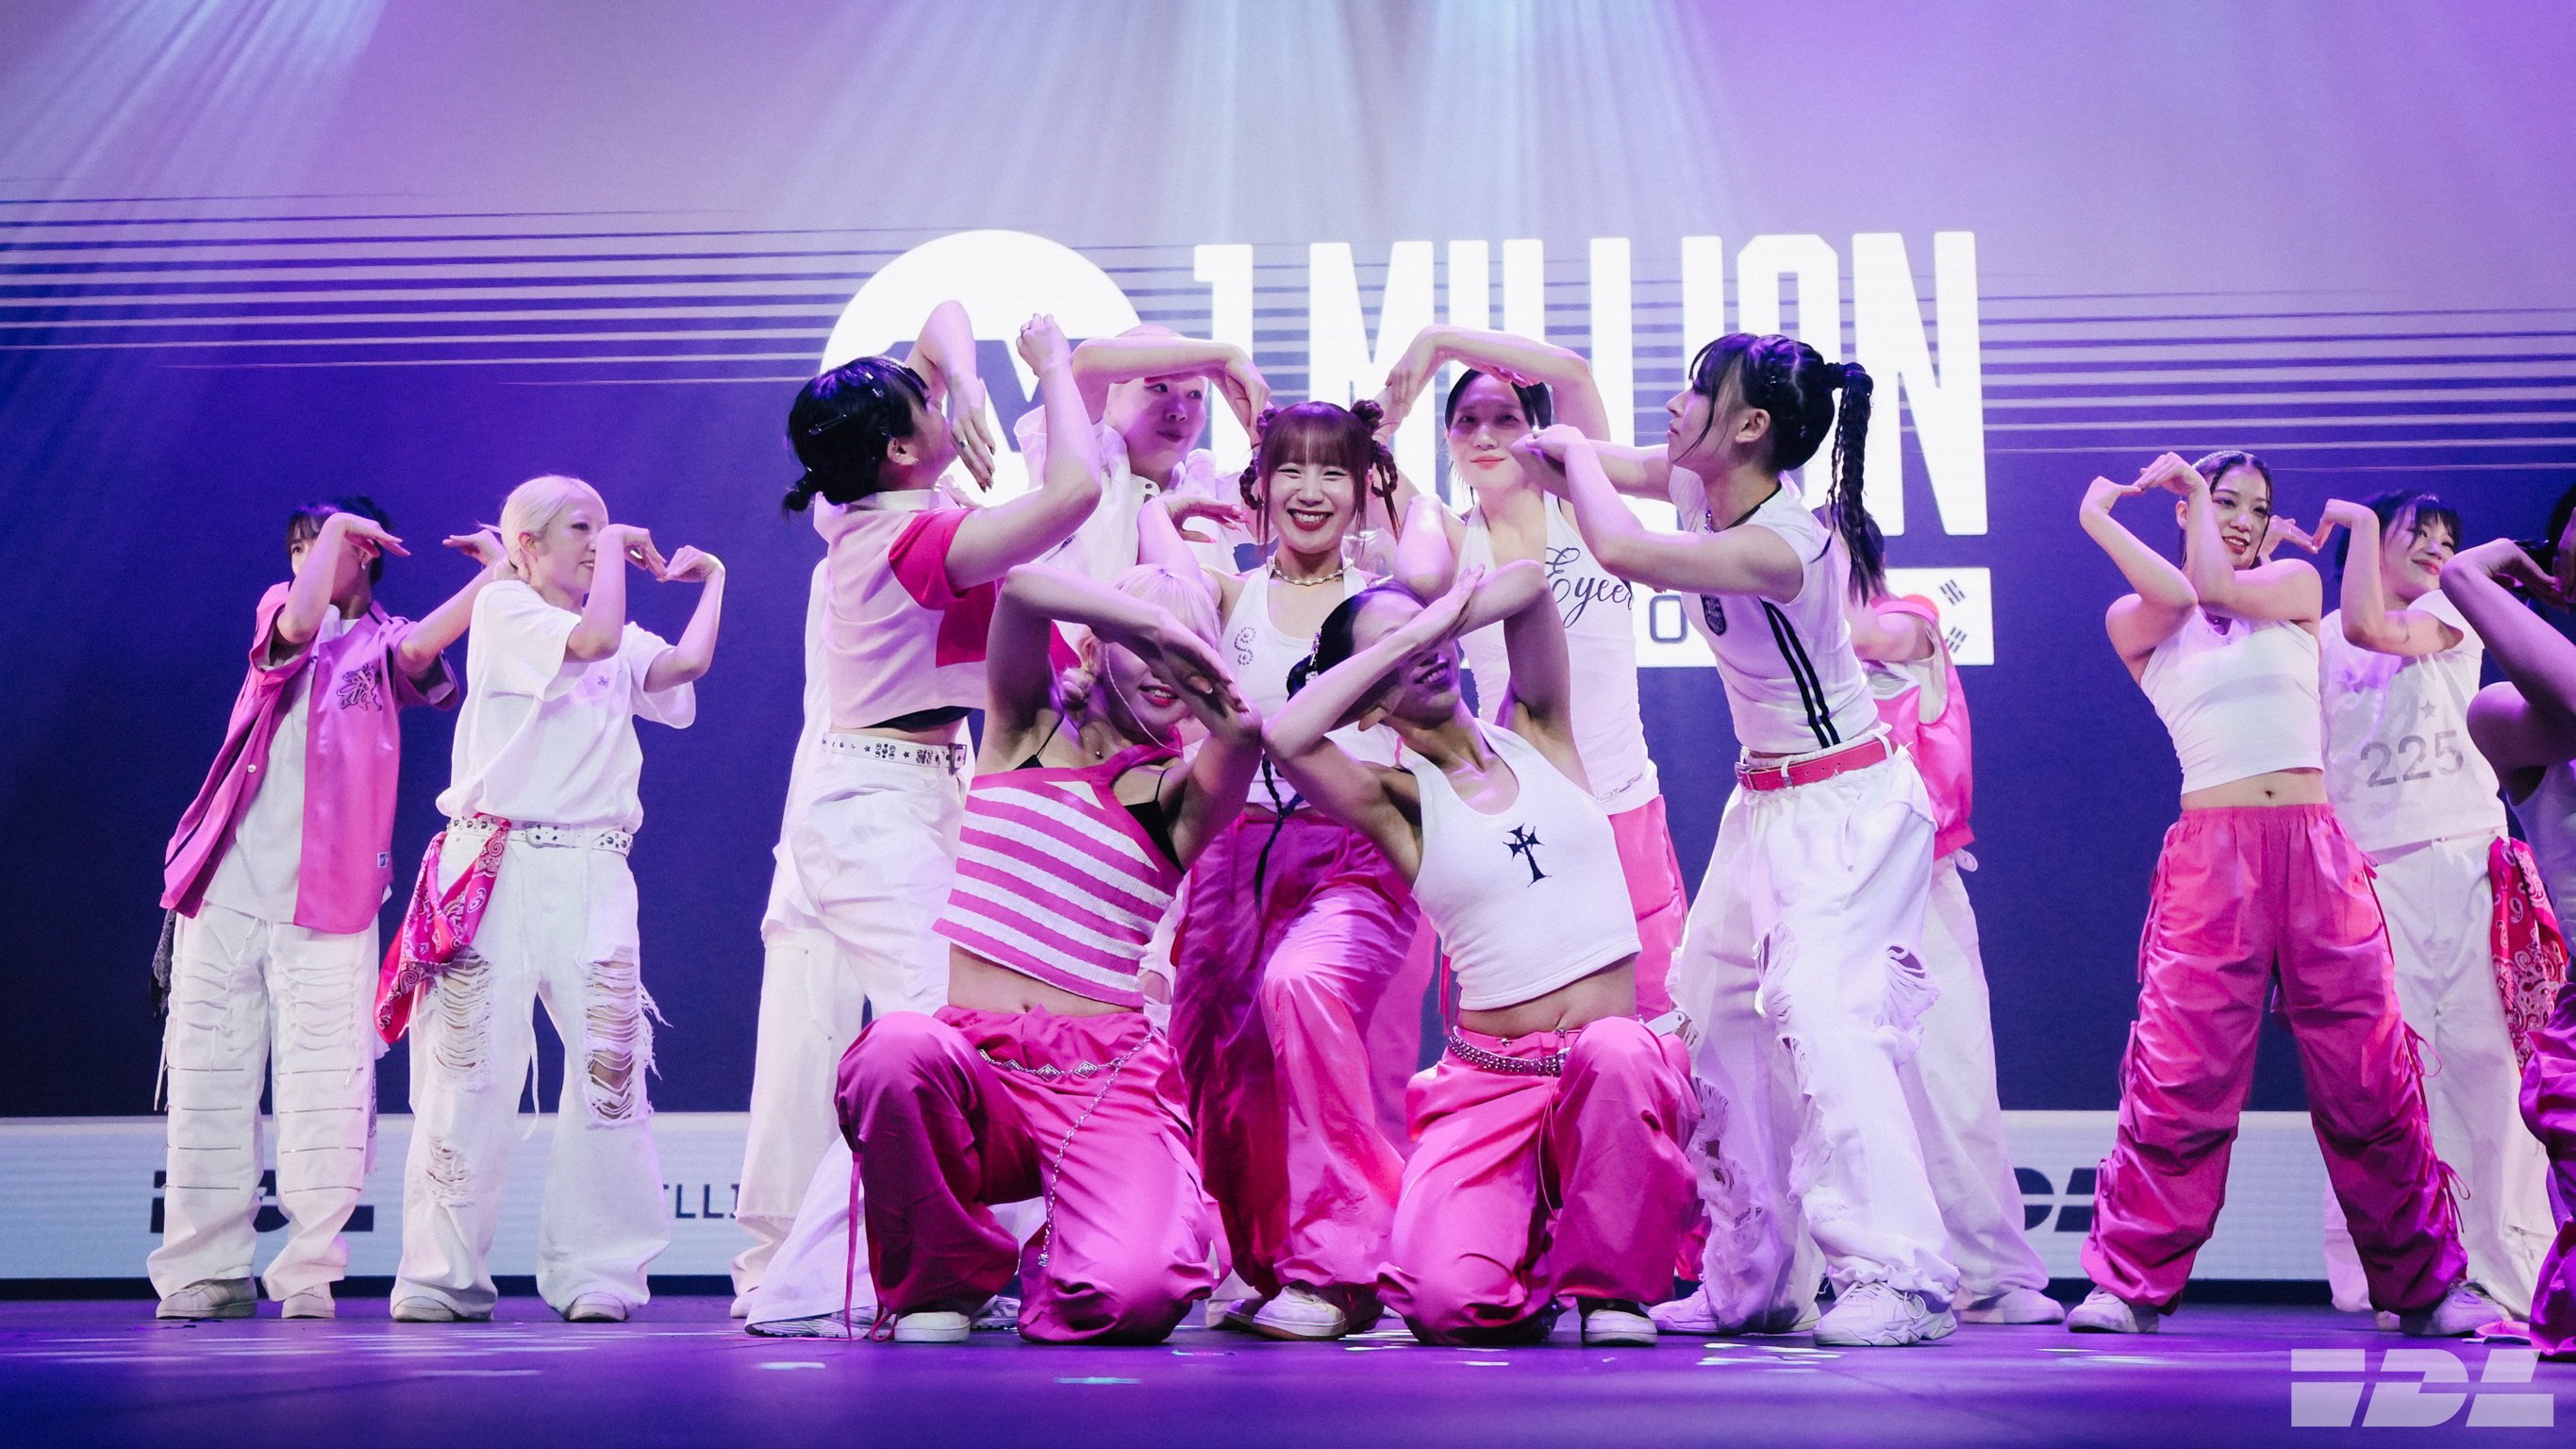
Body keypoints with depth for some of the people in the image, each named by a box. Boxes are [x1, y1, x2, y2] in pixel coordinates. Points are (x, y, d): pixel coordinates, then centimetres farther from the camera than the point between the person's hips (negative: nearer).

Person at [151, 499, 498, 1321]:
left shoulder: (385, 646, 10)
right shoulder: (278, 613, 16)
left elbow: (424, 644, -14)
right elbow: (299, 623, -8)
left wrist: (503, 574, -19)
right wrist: (334, 530, -1)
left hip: (328, 903, -2)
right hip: (226, 887, 2)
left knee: (323, 1085, -6)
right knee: (210, 1077, 1)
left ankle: (311, 1274, -3)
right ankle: (205, 1272, 5)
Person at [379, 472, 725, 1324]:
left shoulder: (624, 645, 19)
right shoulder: (502, 609, 4)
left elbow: (686, 663, -2)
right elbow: (592, 640, -14)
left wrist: (712, 578, 10)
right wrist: (618, 546, -3)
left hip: (593, 871, 4)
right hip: (497, 865, -4)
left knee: (609, 1066, -5)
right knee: (469, 1068, -4)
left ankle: (594, 1272, 0)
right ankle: (443, 1276, 4)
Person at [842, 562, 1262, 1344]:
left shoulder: (1179, 794, 9)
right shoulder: (1027, 728, 12)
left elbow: (1242, 727, -16)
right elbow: (1019, 583, -7)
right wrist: (1153, 621, -17)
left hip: (1106, 1081, -1)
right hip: (976, 1064, 1)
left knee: (1132, 1294, -28)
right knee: (896, 1047, -35)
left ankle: (1058, 1266, 14)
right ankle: (941, 1275, -4)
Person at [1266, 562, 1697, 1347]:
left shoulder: (1539, 737, 12)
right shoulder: (1399, 802, 4)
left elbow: (1528, 581, -2)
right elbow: (1284, 736, -15)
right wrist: (1398, 643, -5)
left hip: (1618, 1063, 1)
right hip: (1488, 1082, -1)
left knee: (1613, 1052, -37)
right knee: (1445, 1298, -24)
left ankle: (1611, 1282, -7)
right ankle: (1535, 1273, 16)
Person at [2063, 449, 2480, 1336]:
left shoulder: (2297, 582, 15)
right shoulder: (2136, 621, 13)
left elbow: (2219, 589, -4)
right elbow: (2176, 597, -9)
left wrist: (2184, 514, 9)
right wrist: (2095, 517, 1)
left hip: (2316, 847, 2)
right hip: (2210, 854, -2)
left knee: (2370, 1076, 2)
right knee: (2181, 1075, -10)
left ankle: (2427, 1286, 14)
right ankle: (2130, 1284, -3)